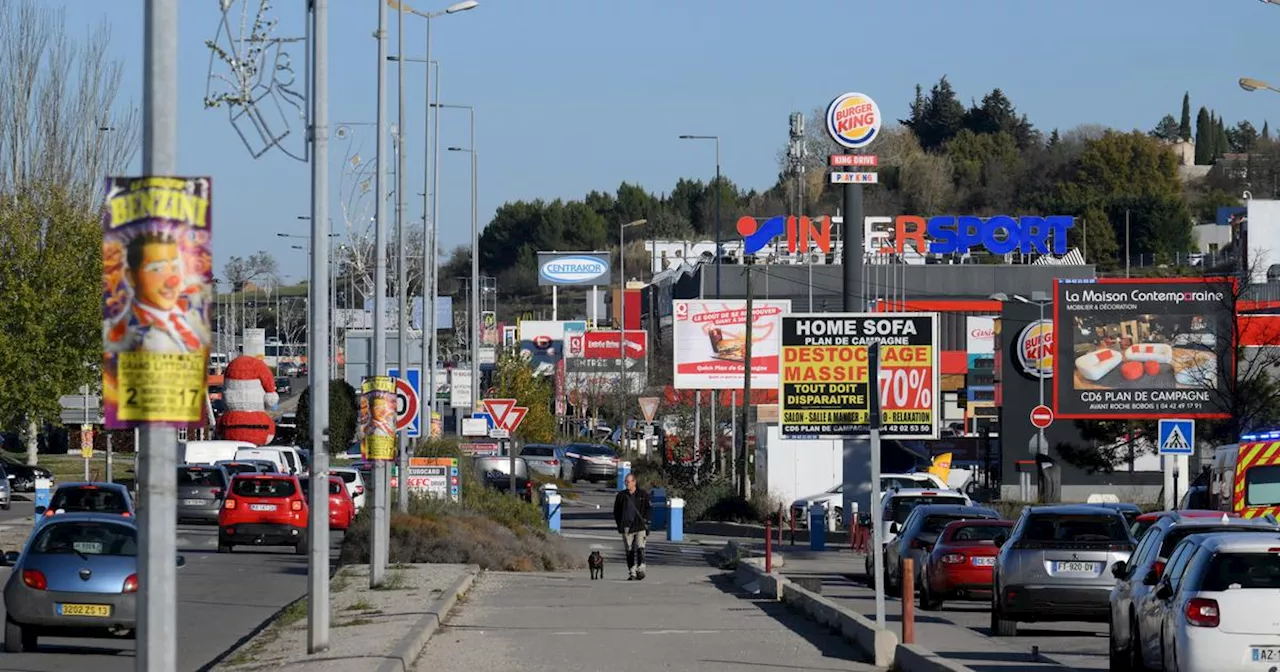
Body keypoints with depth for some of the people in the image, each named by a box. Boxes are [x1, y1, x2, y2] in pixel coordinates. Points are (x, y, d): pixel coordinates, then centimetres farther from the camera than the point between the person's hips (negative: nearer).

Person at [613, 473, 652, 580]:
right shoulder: (621, 496, 10)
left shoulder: (643, 495, 5)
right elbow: (616, 511, 16)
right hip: (627, 527, 2)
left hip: (640, 527, -2)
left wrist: (645, 521, -6)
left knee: (640, 548, -16)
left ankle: (641, 570, -16)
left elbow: (648, 510, 8)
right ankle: (632, 573, 6)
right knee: (629, 551, 2)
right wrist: (620, 525, 6)